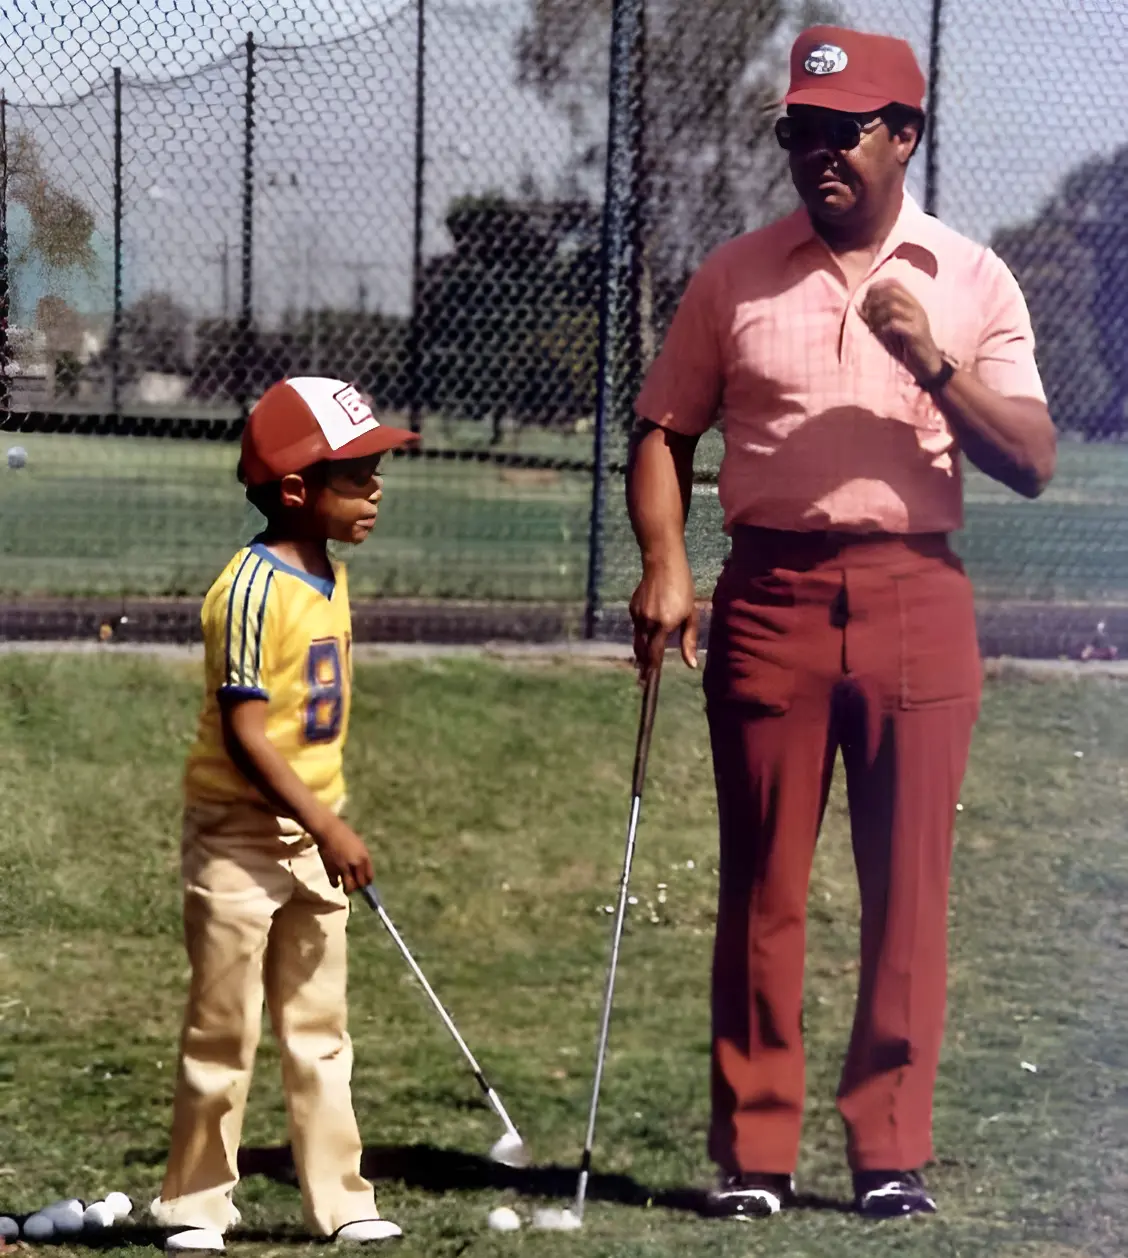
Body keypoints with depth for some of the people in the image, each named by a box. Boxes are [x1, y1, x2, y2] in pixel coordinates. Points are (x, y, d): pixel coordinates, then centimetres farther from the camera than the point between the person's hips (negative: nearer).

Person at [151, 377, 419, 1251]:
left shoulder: (330, 580, 6)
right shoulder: (252, 590, -20)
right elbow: (243, 729, -23)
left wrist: (333, 828, 16)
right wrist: (327, 828, -24)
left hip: (313, 838, 8)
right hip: (239, 835, -8)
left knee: (320, 1027, 12)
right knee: (223, 1030, 2)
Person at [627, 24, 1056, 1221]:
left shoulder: (971, 281, 5)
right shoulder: (735, 277, 7)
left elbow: (1032, 463, 0)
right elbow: (663, 430, 10)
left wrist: (934, 366, -14)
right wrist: (664, 565, -5)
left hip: (916, 598, 0)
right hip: (770, 601, 0)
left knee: (907, 888, 1)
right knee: (760, 886, 2)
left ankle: (892, 1150, 9)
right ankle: (752, 1152, 9)